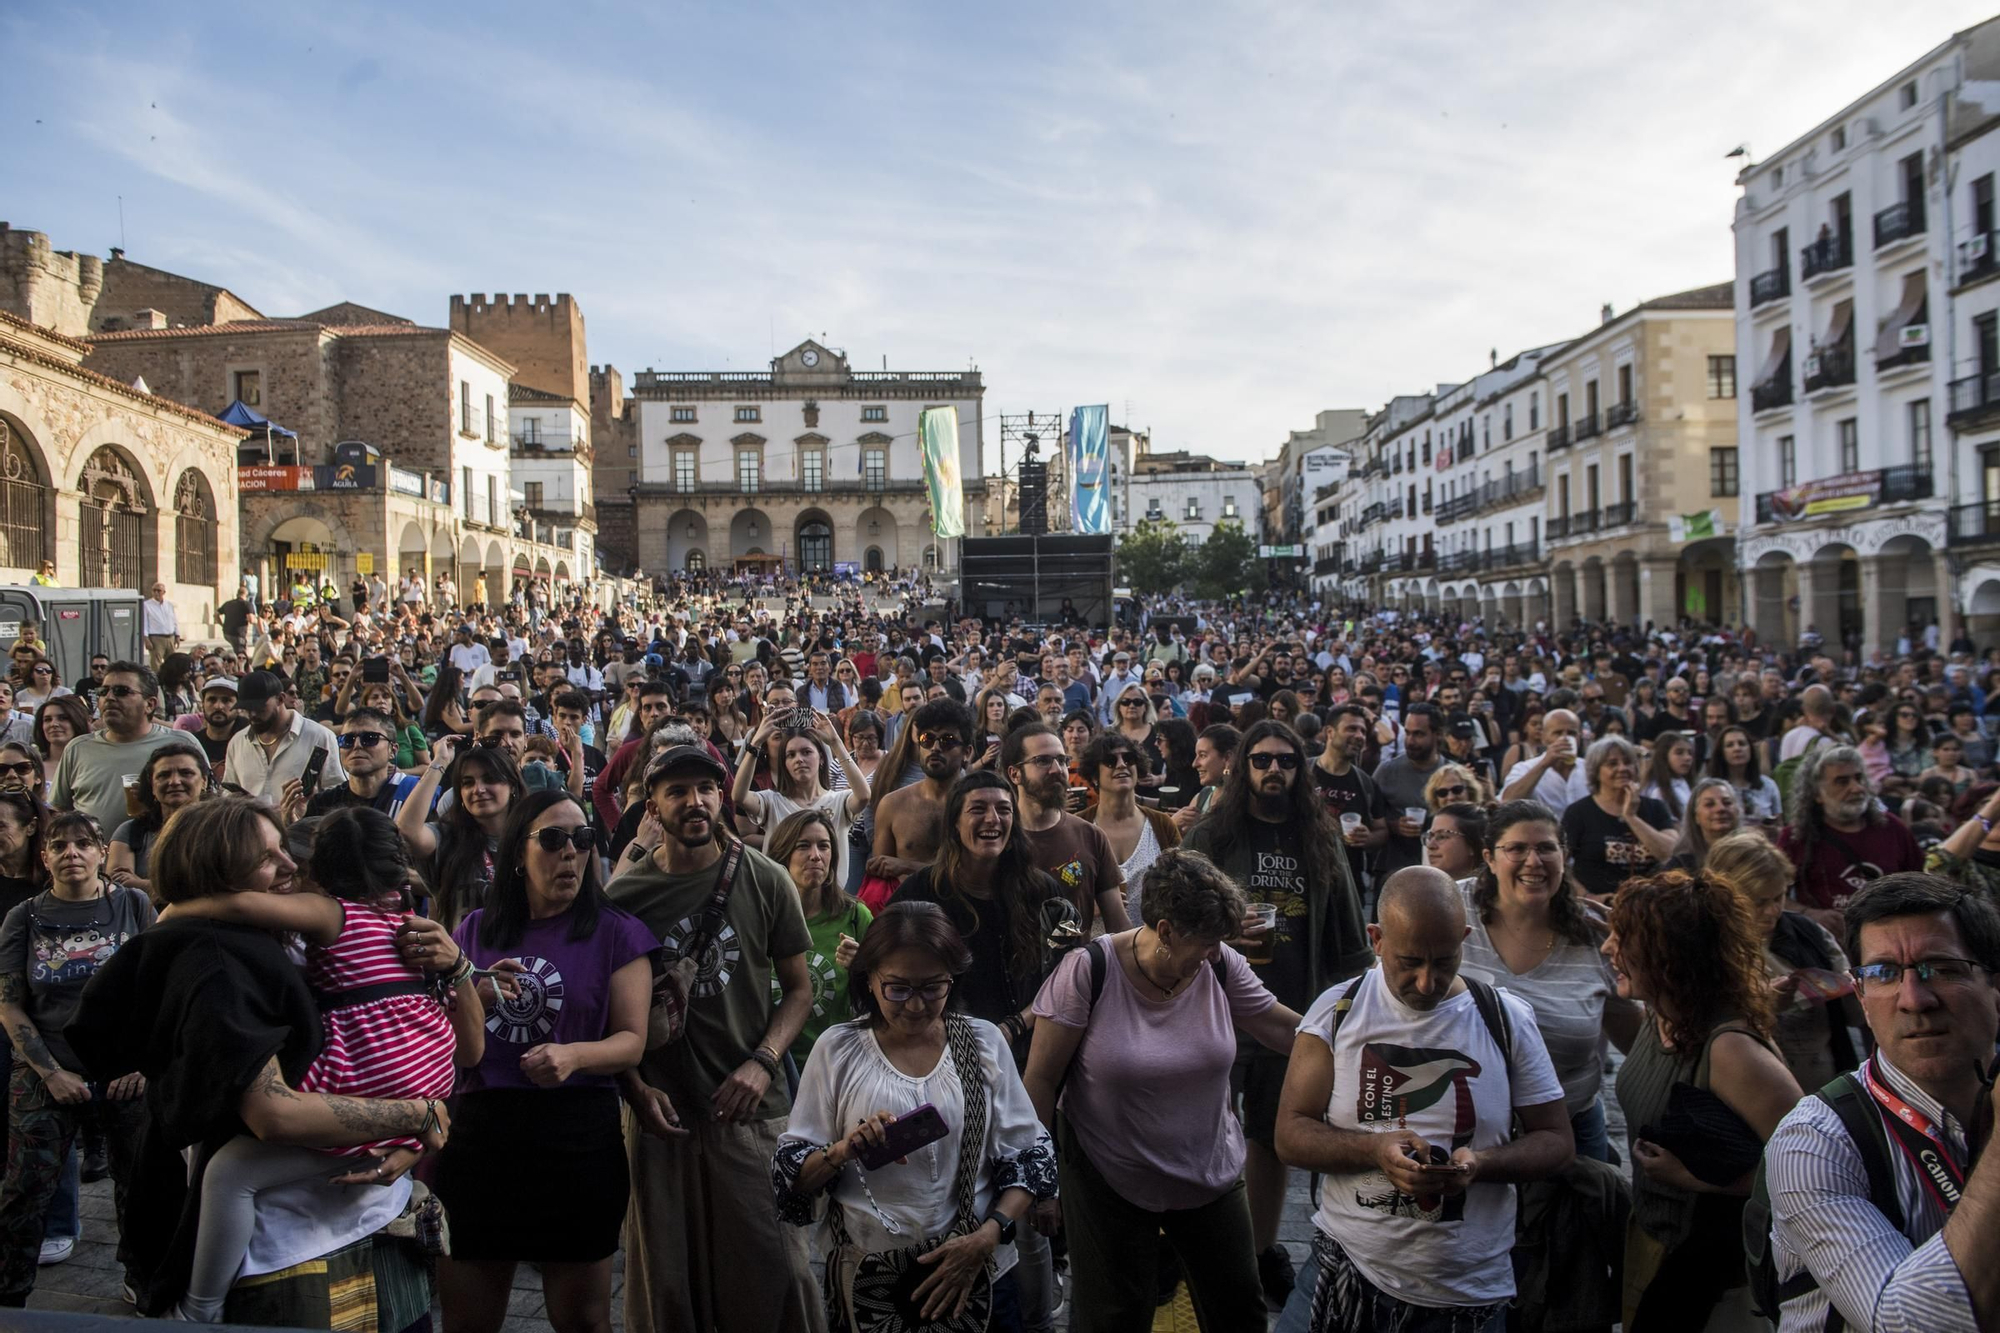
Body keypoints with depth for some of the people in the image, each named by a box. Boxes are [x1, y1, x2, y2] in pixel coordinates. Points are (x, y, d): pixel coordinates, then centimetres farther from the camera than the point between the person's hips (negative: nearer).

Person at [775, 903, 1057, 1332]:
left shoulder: (984, 1042, -2)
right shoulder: (837, 1049, -4)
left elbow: (1030, 1156, 0)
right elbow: (791, 1174, -3)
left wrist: (987, 1237, -14)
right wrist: (844, 1150, -23)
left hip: (978, 1275, 1)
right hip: (867, 1281, 0)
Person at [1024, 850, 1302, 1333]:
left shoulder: (1222, 967, -9)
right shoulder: (1088, 970, -21)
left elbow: (1288, 1029, 2)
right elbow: (1043, 1078, -14)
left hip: (1211, 1178, 4)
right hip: (1109, 1182, -4)